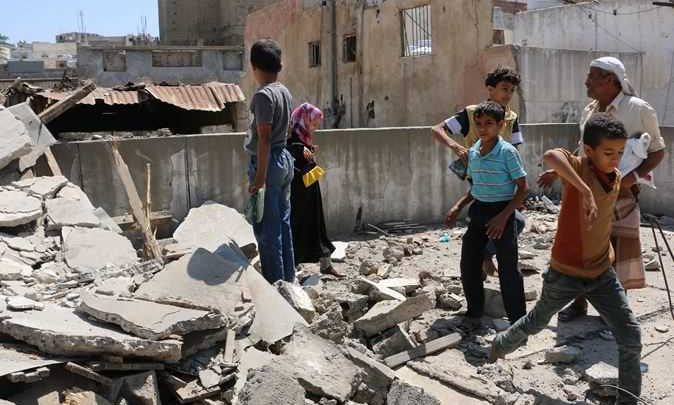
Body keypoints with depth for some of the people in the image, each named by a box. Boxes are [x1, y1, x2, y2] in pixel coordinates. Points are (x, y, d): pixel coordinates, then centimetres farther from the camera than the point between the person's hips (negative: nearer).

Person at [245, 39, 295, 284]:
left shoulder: (263, 95, -16)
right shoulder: (286, 92, 10)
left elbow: (264, 138, -20)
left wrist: (260, 176, -20)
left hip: (268, 162, -9)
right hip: (285, 158, 9)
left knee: (266, 228, -2)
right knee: (283, 223, 14)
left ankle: (274, 282, 3)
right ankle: (288, 277, 21)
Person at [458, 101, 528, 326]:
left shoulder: (507, 152, -14)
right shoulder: (472, 152, 5)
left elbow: (522, 188, -13)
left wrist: (503, 216, -18)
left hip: (501, 211, -6)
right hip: (478, 210, 6)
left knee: (508, 268, 0)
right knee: (468, 263, 9)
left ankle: (518, 319, 13)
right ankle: (474, 312, 26)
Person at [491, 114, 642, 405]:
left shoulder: (617, 177, -1)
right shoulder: (578, 167, -22)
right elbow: (550, 156, -49)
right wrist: (586, 191, -55)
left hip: (601, 273, 5)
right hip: (565, 272, -4)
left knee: (631, 337, -2)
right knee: (536, 323, 19)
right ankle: (501, 345, 49)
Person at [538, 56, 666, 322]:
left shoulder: (638, 110, -10)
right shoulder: (589, 112, 8)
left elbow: (657, 151, -6)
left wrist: (634, 176, -20)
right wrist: (558, 172, 15)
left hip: (621, 193, -5)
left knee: (618, 254, 4)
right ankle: (579, 303, 27)